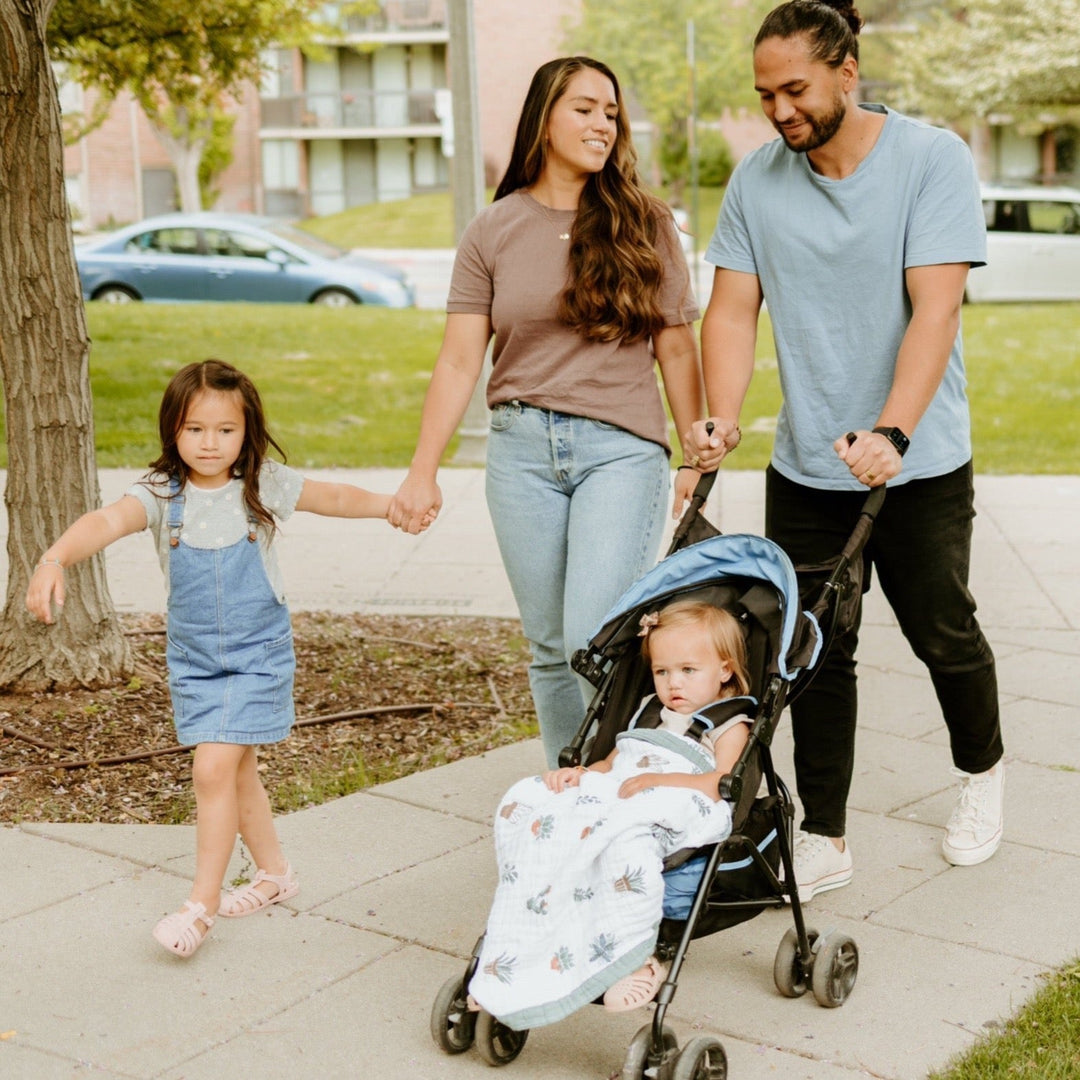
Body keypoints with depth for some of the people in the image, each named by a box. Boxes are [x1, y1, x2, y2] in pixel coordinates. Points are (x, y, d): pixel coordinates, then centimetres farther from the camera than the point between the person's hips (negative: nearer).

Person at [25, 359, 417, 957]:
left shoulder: (265, 486, -7)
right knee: (237, 770, 16)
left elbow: (336, 498, 8)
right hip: (193, 657, 3)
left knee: (214, 769, -13)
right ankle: (274, 873, 37)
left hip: (257, 654, -3)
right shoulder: (161, 494, -10)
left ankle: (202, 903, -2)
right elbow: (107, 520, -30)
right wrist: (55, 558, -48)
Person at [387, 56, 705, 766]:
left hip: (621, 447, -2)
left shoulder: (644, 224, 4)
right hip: (522, 448, 2)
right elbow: (460, 360, 2)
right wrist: (423, 472, -5)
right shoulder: (493, 232, 5)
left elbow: (676, 349, 6)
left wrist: (699, 457, 4)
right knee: (549, 647, 9)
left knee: (597, 642, -13)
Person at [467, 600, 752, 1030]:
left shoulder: (729, 726, 13)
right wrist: (579, 771, 7)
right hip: (606, 795, 7)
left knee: (625, 840, -42)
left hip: (673, 808, -7)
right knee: (524, 803, -20)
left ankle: (629, 959, -32)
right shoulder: (647, 713, 35)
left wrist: (658, 780, -18)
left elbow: (723, 782, -5)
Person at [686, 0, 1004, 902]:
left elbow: (935, 309, -19)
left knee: (944, 635, 11)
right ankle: (824, 839, 15)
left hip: (918, 463, -3)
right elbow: (732, 311, -1)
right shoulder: (758, 180, 1)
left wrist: (890, 434, -30)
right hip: (803, 466, 3)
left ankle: (983, 774, 38)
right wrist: (722, 421, -17)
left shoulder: (932, 159, -10)